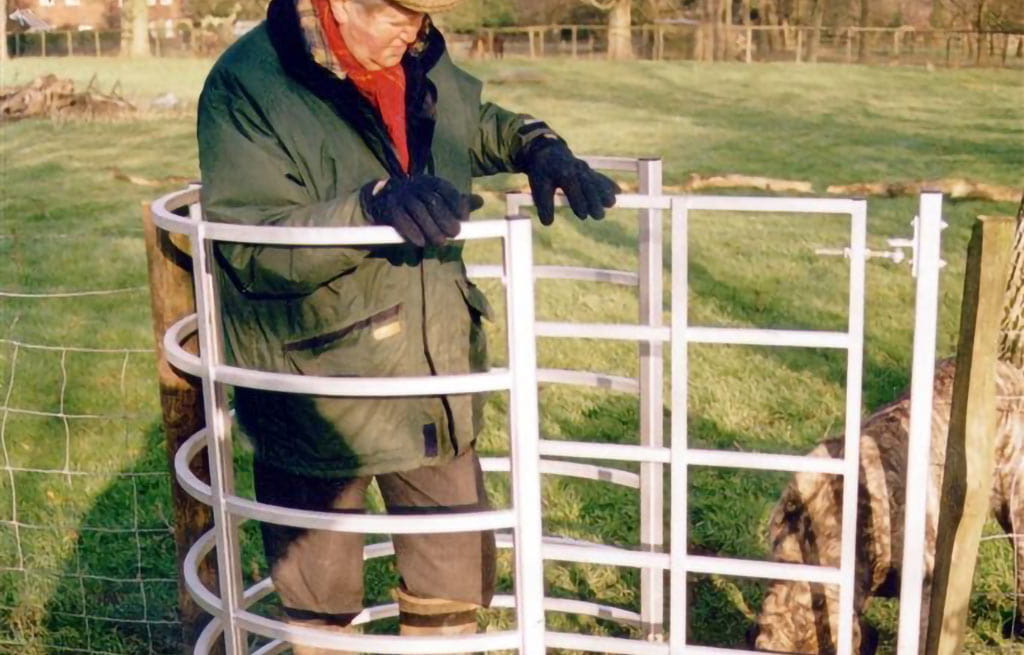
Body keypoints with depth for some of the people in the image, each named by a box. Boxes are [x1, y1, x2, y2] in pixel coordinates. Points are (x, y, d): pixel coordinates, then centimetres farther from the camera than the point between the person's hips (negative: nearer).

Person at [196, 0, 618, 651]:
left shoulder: (418, 60, 1)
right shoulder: (247, 85, -18)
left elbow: (477, 124, 21)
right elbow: (251, 245, -26)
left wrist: (537, 146, 1)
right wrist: (371, 206, -40)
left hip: (433, 381, 5)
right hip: (319, 396, -5)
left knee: (458, 581, 17)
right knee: (321, 596, 16)